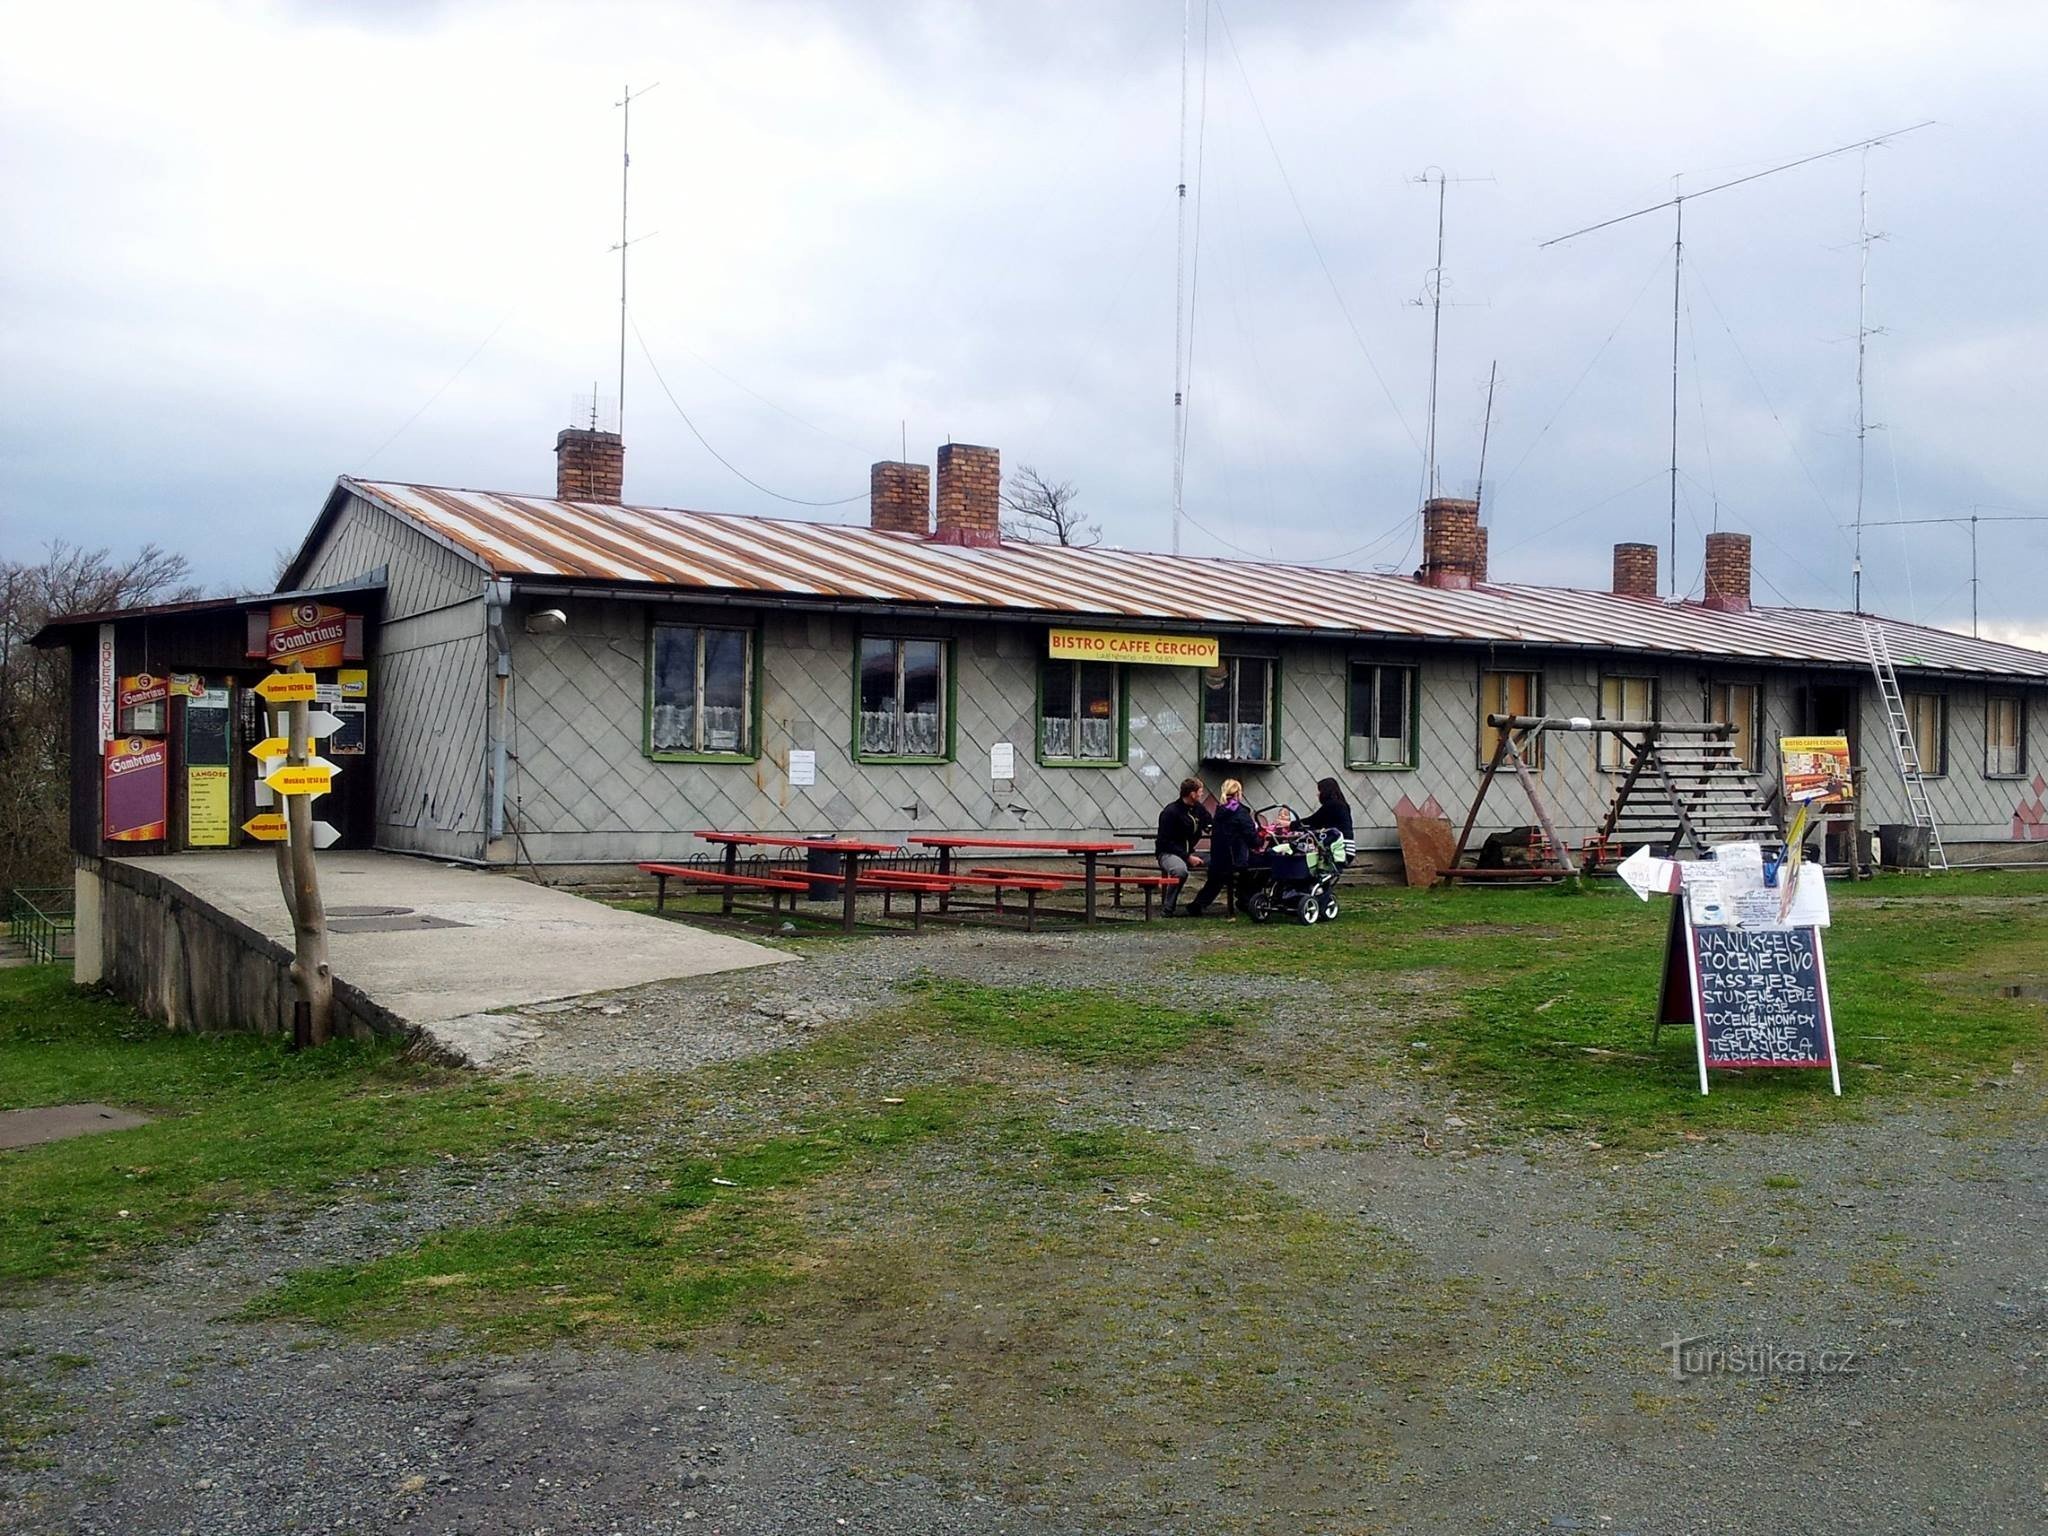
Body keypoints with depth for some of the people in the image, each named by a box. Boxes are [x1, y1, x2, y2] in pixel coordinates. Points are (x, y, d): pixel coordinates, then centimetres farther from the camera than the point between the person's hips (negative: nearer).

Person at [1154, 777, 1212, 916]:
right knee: (1180, 870, -40)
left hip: (1189, 852, 7)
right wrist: (1187, 857, -23)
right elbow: (1165, 842, -16)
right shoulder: (1171, 812, -13)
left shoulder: (1199, 809, 8)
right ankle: (1168, 908, -26)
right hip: (1168, 853, -7)